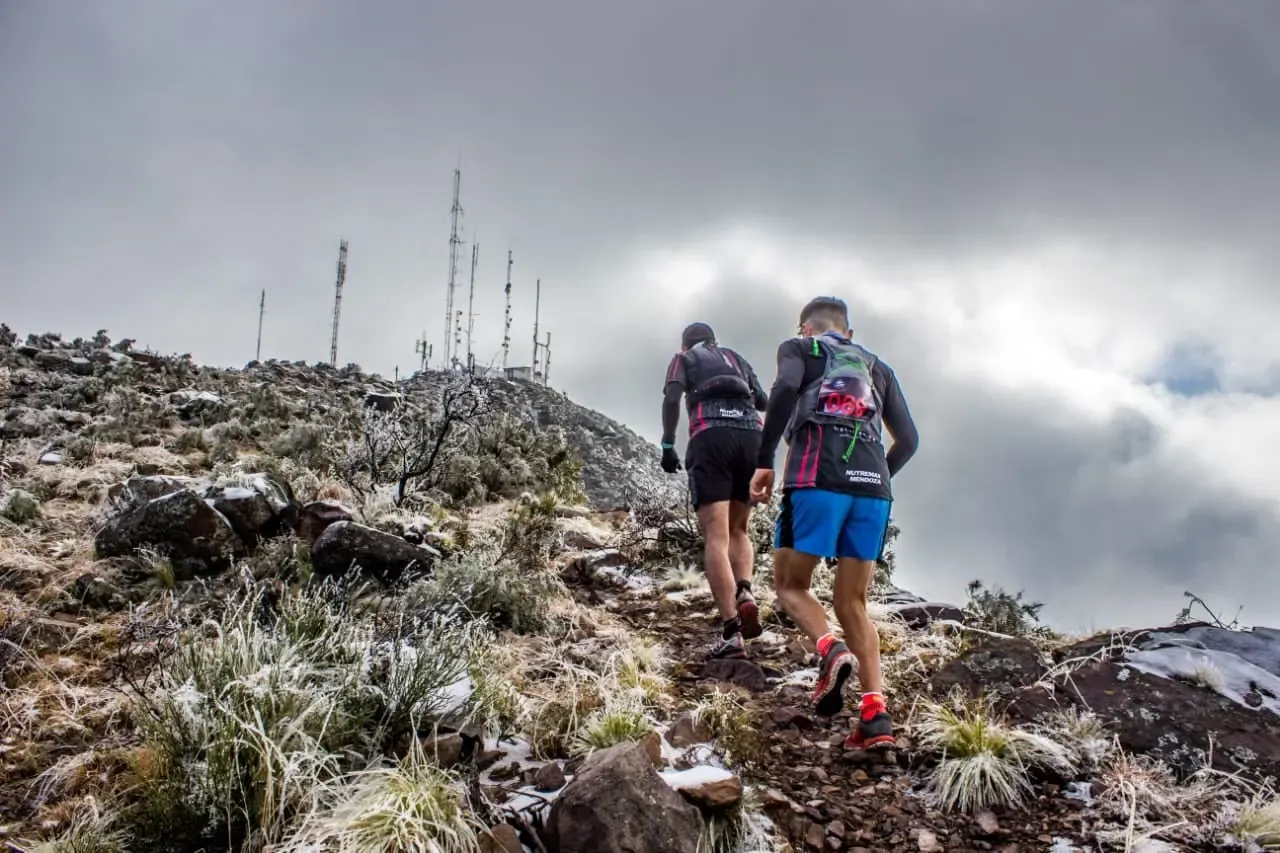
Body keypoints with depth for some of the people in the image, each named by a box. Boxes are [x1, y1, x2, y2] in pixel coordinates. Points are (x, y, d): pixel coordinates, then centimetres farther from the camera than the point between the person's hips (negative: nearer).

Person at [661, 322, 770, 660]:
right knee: (738, 530, 19)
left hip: (711, 436, -3)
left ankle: (731, 634, -18)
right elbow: (764, 402, 21)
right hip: (752, 436, 3)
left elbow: (672, 397, 2)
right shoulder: (735, 357, 32)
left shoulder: (684, 358, 22)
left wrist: (668, 445, 3)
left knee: (716, 536, -8)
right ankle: (744, 593, -10)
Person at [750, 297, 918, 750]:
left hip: (817, 479, -4)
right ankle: (876, 715, -4)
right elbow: (908, 439, 21)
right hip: (873, 487, 4)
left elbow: (785, 388, -7)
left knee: (790, 584, 12)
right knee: (852, 602, 11)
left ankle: (830, 650, -17)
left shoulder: (797, 347, 17)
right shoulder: (877, 367, 30)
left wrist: (764, 462, -6)